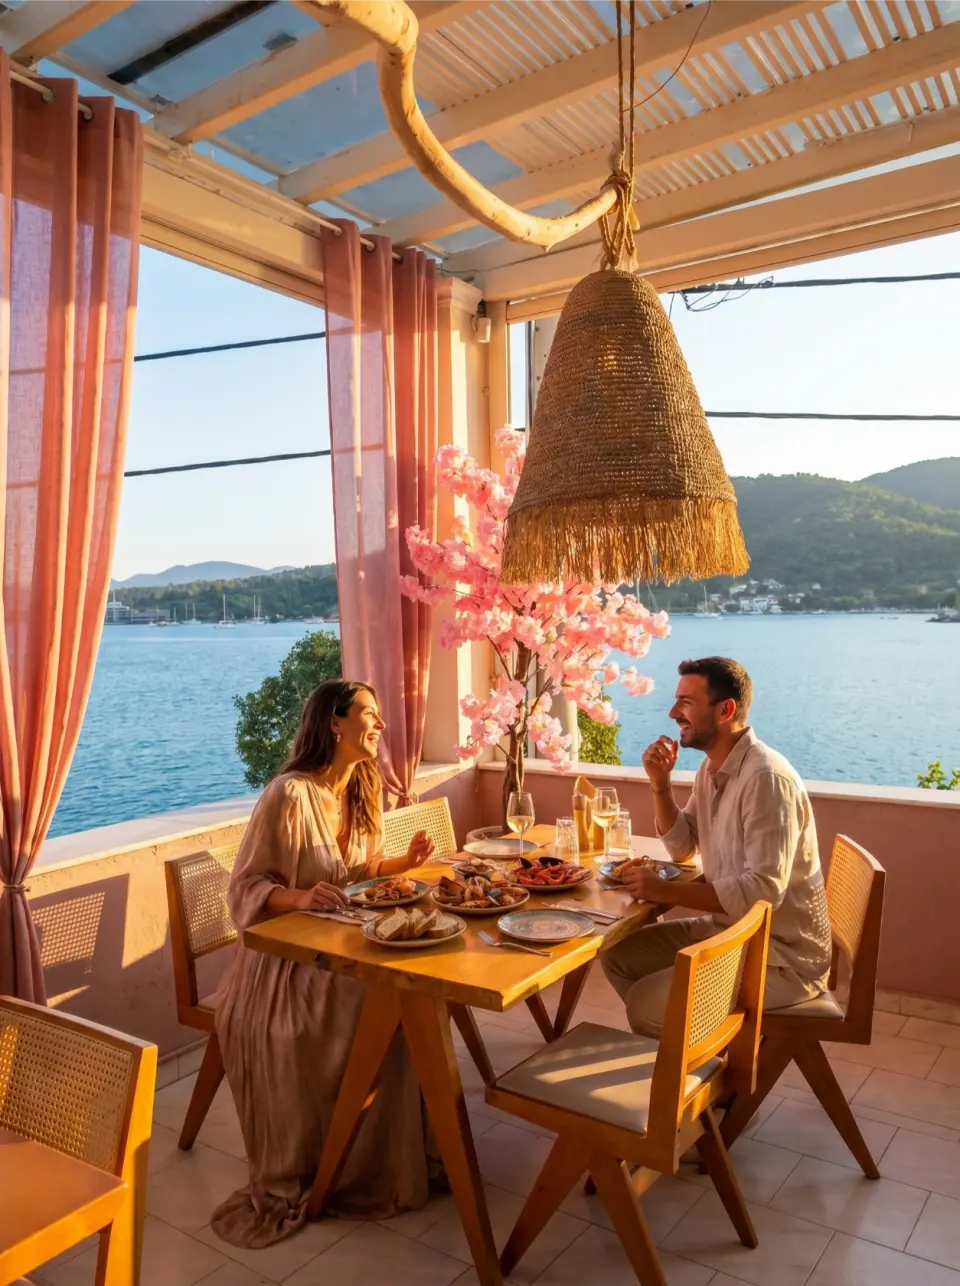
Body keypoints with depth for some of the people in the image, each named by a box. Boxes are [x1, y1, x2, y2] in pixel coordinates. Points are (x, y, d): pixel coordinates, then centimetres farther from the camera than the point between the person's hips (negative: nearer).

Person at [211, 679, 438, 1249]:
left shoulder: (361, 790, 5)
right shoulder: (290, 795, -19)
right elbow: (246, 887, -15)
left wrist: (405, 862, 0)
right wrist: (299, 896, -33)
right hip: (286, 957, -6)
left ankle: (400, 1154, 2)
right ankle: (288, 1184, -2)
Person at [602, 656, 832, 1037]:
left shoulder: (765, 777, -24)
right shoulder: (712, 767, 5)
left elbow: (764, 891, -30)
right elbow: (682, 847, 13)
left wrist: (667, 891, -25)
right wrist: (660, 784, -3)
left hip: (781, 952, -9)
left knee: (645, 1004, -18)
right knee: (618, 955, 6)